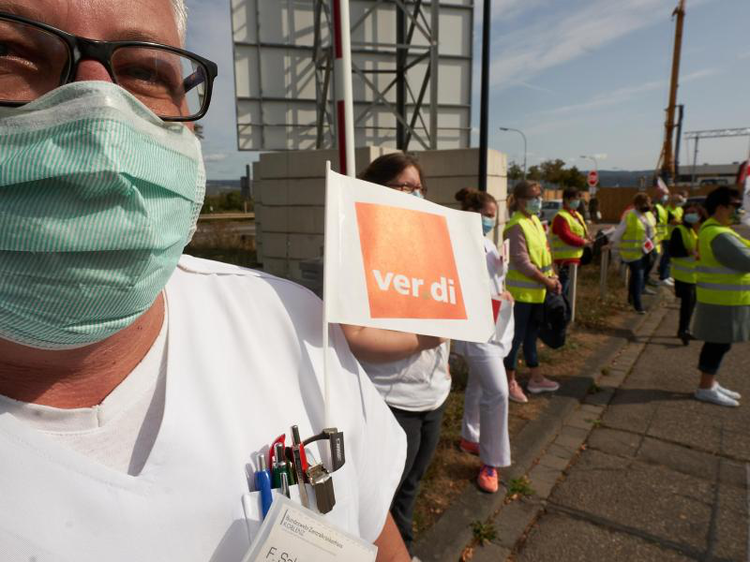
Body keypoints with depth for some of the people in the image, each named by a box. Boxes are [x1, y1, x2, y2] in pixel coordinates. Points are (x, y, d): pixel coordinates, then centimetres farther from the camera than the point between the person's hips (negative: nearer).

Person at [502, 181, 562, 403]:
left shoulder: (535, 221, 11)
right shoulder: (517, 226, -18)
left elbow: (544, 252, 15)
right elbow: (522, 263, -22)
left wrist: (553, 277, 4)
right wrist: (547, 282, -14)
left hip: (538, 291, 9)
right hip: (522, 292, -9)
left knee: (531, 334, 18)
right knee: (517, 336, 2)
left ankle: (536, 378, 30)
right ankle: (510, 382, 15)